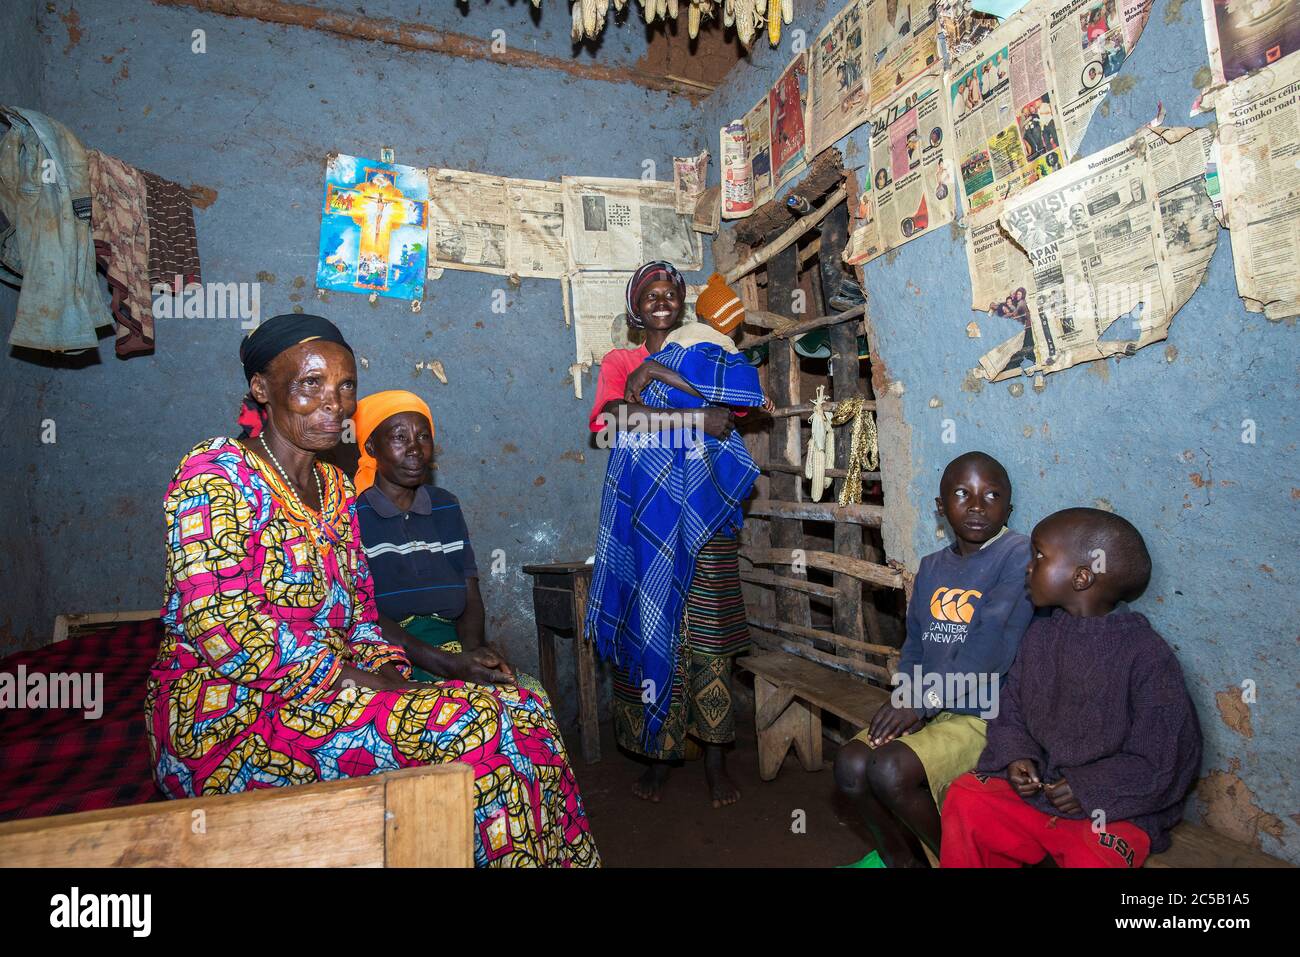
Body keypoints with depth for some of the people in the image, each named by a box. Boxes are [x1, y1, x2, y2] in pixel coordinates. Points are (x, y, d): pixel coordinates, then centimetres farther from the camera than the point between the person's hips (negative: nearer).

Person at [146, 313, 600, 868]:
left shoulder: (335, 488, 13)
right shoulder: (215, 472, -9)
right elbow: (221, 627, -19)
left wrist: (387, 671, -5)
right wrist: (350, 681, -19)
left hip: (329, 692, 7)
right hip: (225, 713, -6)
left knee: (519, 714, -11)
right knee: (463, 725, -26)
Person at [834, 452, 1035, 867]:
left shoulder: (1018, 557, -11)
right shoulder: (932, 567, 11)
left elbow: (989, 645, -22)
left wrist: (924, 699, -23)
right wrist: (905, 700, -6)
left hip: (987, 712, -6)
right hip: (929, 707, 6)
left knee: (891, 770, -24)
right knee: (851, 764, -11)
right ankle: (897, 855, 18)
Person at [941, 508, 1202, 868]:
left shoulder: (1146, 654, -15)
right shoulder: (1040, 635, 3)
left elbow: (1169, 759, -11)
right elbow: (1010, 709, 10)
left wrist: (1089, 788, -16)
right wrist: (1016, 756, -10)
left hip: (1114, 807, -4)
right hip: (1035, 785, 5)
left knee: (1093, 857, -31)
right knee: (964, 800, -14)